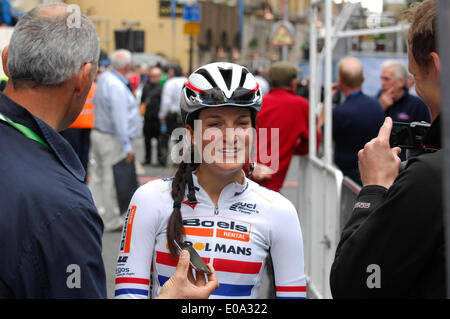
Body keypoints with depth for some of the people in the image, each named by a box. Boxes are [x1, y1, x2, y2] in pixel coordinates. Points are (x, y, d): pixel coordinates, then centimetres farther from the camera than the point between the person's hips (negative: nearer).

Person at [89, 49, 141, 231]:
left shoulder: (103, 78, 6)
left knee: (99, 175, 15)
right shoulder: (118, 87, -22)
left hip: (98, 133, 9)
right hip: (112, 140, -9)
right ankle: (112, 221, 7)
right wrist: (126, 146, -20)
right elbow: (119, 119, -23)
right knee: (112, 179, -1)